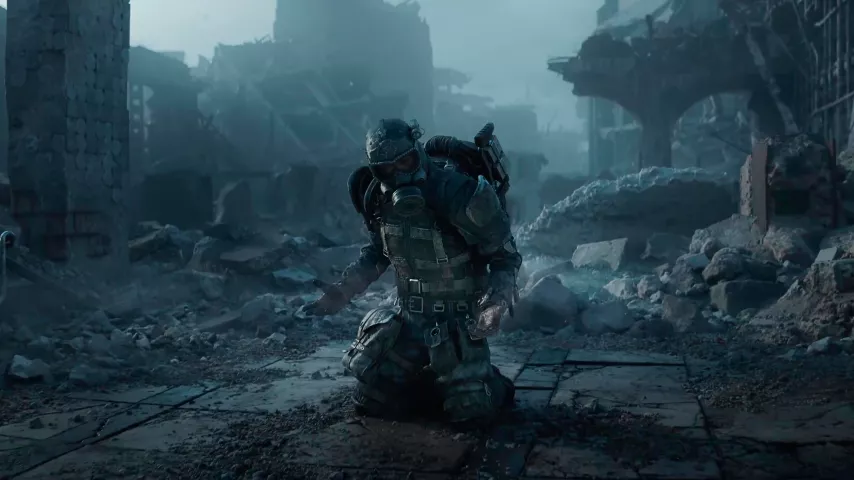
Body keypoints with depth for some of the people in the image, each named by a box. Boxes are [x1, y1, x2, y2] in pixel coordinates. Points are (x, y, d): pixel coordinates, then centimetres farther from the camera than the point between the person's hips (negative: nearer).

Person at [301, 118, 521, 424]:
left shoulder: (458, 194, -25)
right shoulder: (381, 200, -7)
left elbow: (505, 255, -14)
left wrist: (498, 299, -30)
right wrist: (341, 292, 3)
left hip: (457, 321, -5)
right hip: (407, 318, 5)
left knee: (472, 409, -13)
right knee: (371, 401, 3)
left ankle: (491, 385, 22)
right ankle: (428, 379, 30)